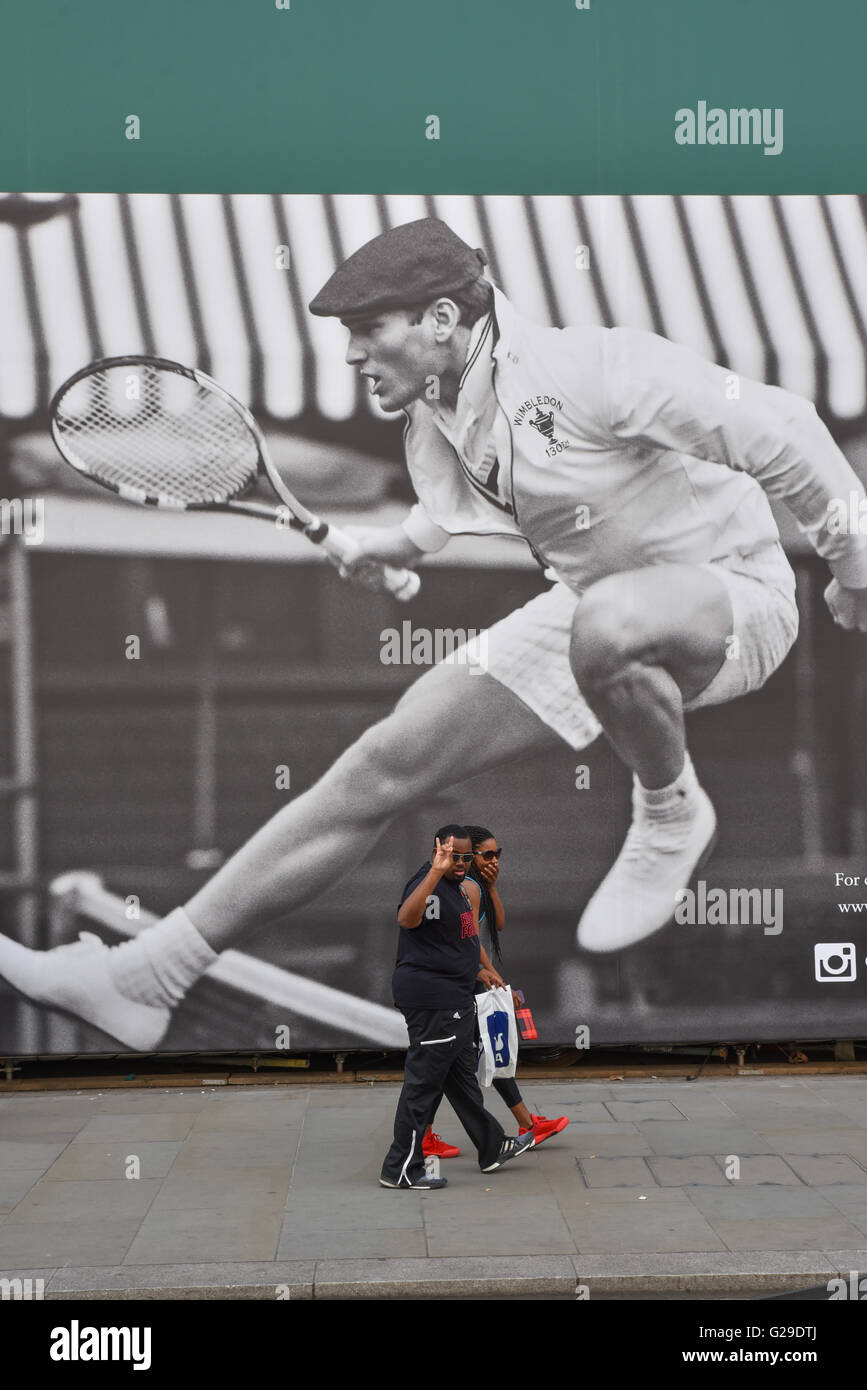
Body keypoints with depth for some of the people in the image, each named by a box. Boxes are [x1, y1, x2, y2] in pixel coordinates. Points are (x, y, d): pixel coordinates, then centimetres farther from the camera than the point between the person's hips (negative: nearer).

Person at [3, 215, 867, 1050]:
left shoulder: (589, 368, -25)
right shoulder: (435, 419, 1)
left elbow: (781, 427, -22)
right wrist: (400, 541, -2)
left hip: (731, 591, -7)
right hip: (591, 608, 7)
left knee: (607, 626, -45)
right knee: (387, 762, -7)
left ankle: (671, 816, -12)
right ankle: (145, 975, -5)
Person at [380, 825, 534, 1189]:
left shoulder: (456, 887, 14)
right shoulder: (430, 886, -19)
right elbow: (407, 918, -42)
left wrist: (481, 969, 39)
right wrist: (436, 871, -47)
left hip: (454, 1002, 11)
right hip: (431, 1002, -11)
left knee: (463, 1078, 21)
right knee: (423, 1083, -5)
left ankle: (493, 1149, 33)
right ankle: (401, 1170, 0)